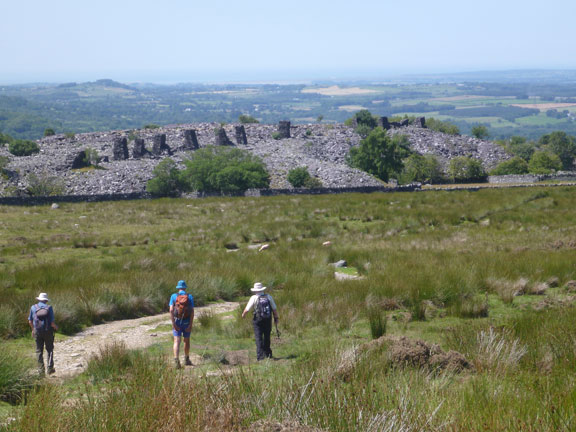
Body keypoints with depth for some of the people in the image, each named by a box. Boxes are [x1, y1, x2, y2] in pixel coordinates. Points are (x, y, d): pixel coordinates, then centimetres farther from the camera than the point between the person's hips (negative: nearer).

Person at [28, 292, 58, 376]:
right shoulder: (49, 308, -8)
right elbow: (52, 323, -11)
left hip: (37, 332, 1)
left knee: (39, 351, 8)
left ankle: (41, 370, 5)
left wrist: (33, 329, 22)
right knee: (49, 349, 12)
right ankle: (50, 368, 5)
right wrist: (56, 327, 11)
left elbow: (30, 321, 4)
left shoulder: (33, 307, -2)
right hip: (48, 331, -1)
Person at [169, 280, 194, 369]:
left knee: (177, 341, -6)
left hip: (177, 321, -1)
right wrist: (191, 325, -9)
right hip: (187, 322, 1)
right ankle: (187, 360, 32)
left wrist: (173, 324, -12)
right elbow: (192, 311, -8)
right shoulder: (190, 297, 0)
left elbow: (171, 310, -11)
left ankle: (176, 361, -24)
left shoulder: (174, 296, -1)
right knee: (186, 341, 19)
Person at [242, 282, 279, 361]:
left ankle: (260, 355, -8)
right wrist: (276, 318, 12)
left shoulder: (254, 298, -7)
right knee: (267, 337, 18)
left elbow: (247, 309, -4)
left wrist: (243, 314, 15)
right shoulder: (269, 297, 2)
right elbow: (274, 309, 2)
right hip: (268, 320, 3)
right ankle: (268, 354, 27)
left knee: (259, 338, 0)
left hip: (258, 321, -3)